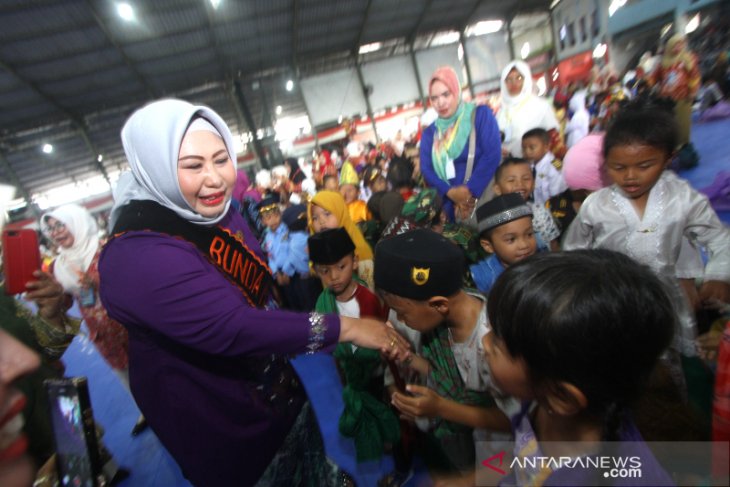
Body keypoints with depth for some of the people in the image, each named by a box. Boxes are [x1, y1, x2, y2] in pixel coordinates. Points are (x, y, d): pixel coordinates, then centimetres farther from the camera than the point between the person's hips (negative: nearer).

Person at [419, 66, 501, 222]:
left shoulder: (481, 114, 2)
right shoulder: (429, 133, 11)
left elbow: (492, 154, -9)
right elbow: (426, 169, 1)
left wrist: (471, 190, -19)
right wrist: (450, 192, -15)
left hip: (485, 196, -2)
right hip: (451, 205, 2)